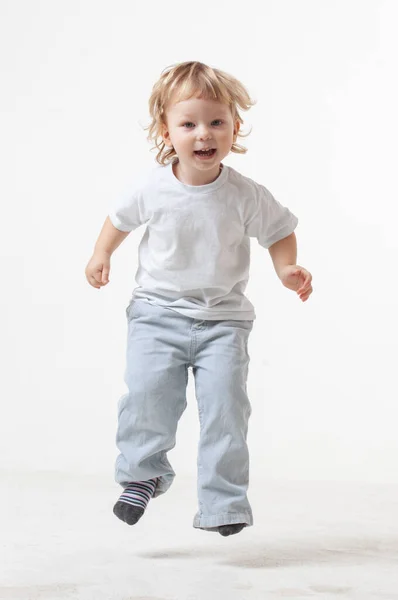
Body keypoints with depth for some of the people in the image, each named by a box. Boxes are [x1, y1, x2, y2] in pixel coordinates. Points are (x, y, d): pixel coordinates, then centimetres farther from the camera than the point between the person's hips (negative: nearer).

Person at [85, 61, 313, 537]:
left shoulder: (245, 195, -10)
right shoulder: (152, 188, -7)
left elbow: (279, 232, 4)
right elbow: (121, 216, 13)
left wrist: (287, 270, -12)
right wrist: (102, 254, 6)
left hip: (222, 318, -1)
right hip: (157, 312, 1)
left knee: (225, 404, -10)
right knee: (147, 392, -12)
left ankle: (223, 503, 0)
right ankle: (143, 473, 12)